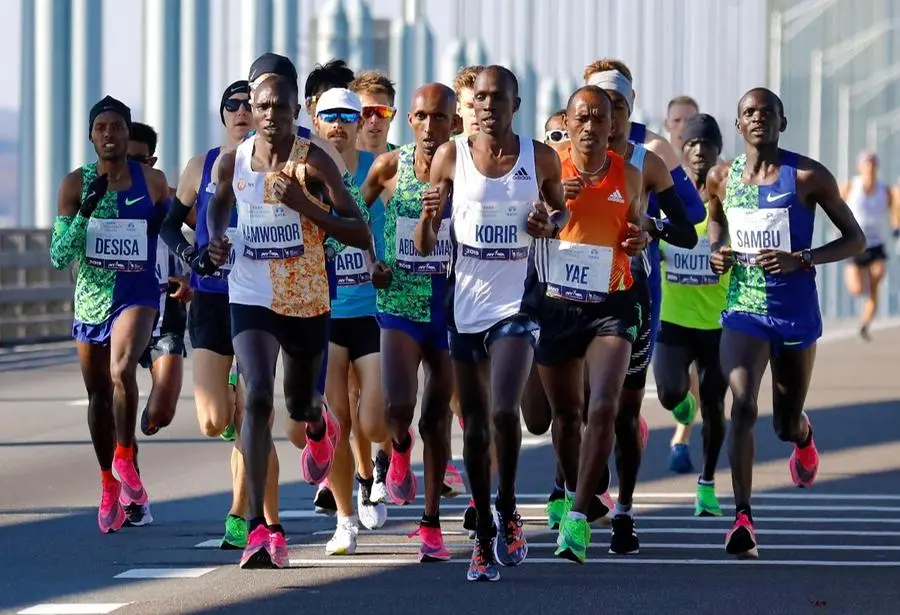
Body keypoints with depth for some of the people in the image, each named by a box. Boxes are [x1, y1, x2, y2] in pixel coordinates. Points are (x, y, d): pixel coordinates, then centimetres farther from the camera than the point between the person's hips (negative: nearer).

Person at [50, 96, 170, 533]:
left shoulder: (153, 182, -1)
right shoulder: (75, 185, -2)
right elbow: (58, 257, -6)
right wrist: (85, 212, -17)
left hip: (137, 296, -2)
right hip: (91, 299, 2)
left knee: (122, 370, -30)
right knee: (98, 394, 12)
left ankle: (124, 457, -13)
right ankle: (110, 485, 27)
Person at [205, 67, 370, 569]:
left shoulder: (314, 163, -12)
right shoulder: (234, 162, -1)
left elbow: (361, 234, -15)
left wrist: (305, 205, -26)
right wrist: (216, 239, 2)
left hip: (308, 300, 0)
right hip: (252, 298, 0)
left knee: (301, 404, 17)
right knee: (257, 398, -19)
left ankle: (320, 424, 61)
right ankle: (259, 528, -23)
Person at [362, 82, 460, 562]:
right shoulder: (389, 167, -2)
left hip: (450, 305, 0)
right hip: (400, 302, 0)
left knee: (436, 418, 8)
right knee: (397, 407, -19)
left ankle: (431, 523, 20)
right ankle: (400, 448, 18)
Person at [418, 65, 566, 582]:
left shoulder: (541, 159, 0)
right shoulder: (451, 156, 0)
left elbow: (562, 209, 18)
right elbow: (424, 247, 3)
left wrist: (550, 225, -5)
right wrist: (428, 216, -19)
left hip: (515, 303, -2)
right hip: (465, 303, 2)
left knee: (504, 410, -20)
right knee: (475, 423, 7)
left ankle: (508, 511, 2)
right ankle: (484, 536, 17)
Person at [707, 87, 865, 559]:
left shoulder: (808, 176, -8)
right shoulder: (721, 178, 2)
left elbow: (856, 240, -5)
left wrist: (802, 259, -20)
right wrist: (716, 250, 2)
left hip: (796, 313, -1)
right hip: (743, 310, 1)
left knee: (786, 427, 13)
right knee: (743, 404, -22)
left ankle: (803, 433, 54)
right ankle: (743, 518, -22)